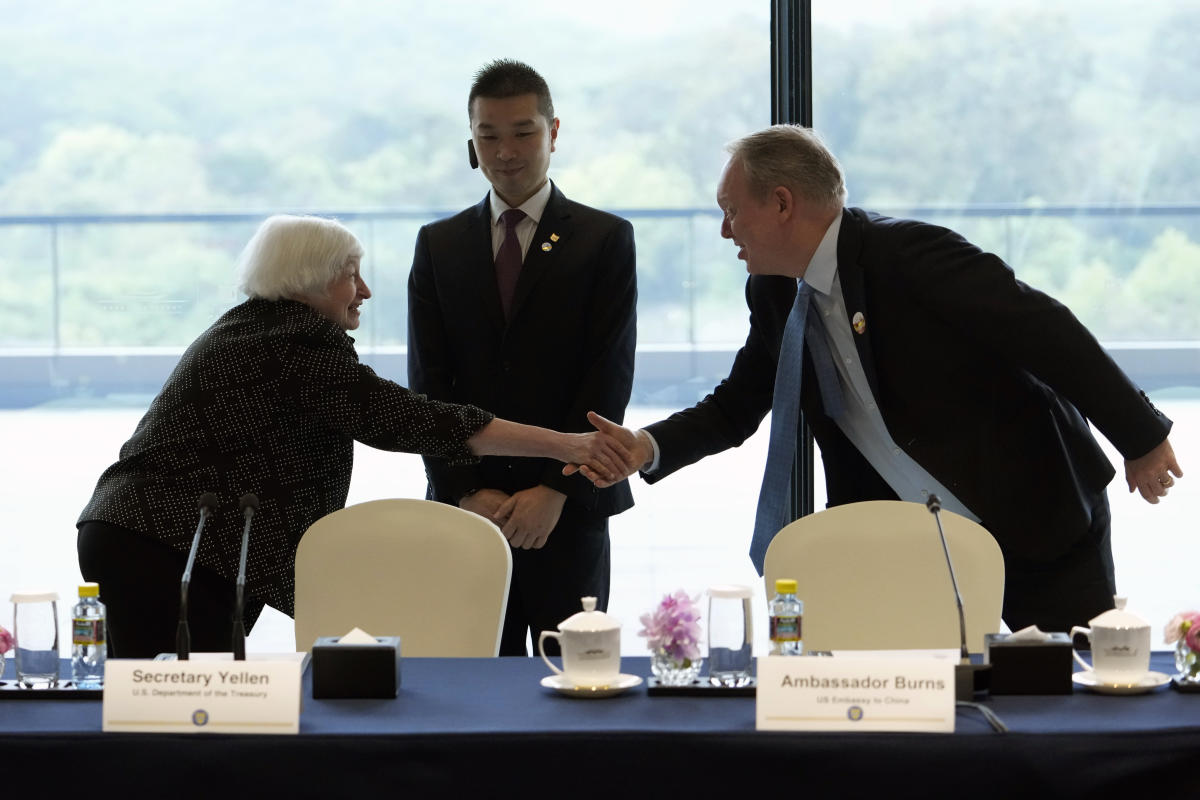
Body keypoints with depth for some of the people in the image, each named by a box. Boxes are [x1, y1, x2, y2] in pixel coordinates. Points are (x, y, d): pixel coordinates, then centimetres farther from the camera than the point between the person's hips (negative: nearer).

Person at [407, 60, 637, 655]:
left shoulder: (605, 240, 5)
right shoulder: (438, 245, 12)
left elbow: (609, 377, -3)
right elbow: (428, 383, 6)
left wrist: (556, 489, -12)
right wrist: (466, 492, -6)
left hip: (569, 510, -2)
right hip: (465, 512, 2)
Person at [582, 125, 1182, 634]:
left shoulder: (908, 254, -22)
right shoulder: (775, 294, 3)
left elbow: (1044, 330, -22)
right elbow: (735, 409, 12)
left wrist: (1141, 437, -20)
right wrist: (648, 447, -8)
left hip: (1038, 524, -6)